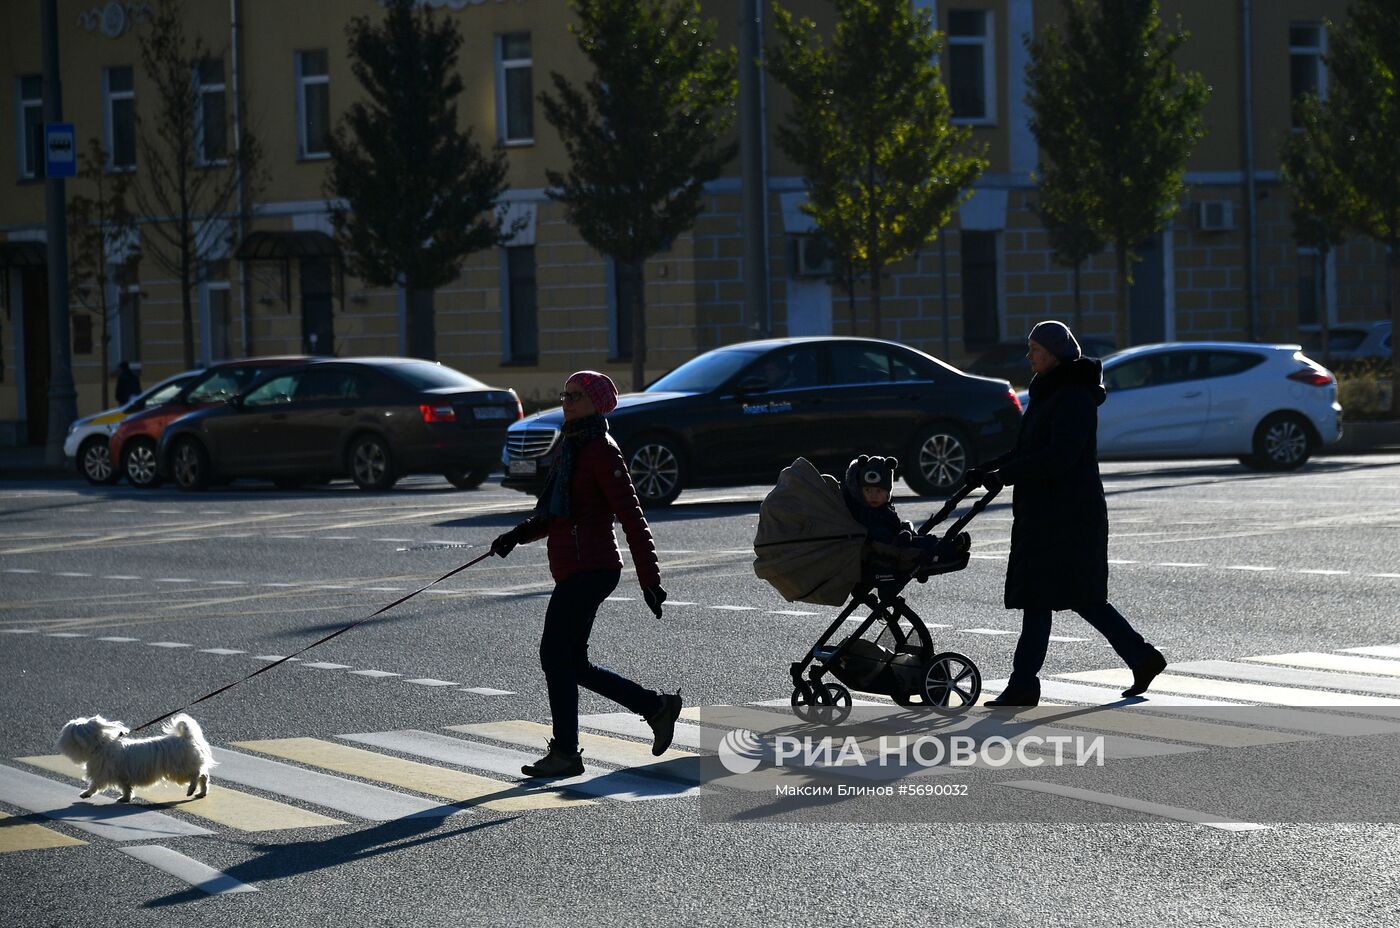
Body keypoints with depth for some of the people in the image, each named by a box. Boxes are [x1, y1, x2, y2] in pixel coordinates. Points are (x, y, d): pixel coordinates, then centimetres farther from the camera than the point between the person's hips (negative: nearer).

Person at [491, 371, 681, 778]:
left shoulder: (602, 452, -11)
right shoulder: (571, 449, 18)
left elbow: (631, 516, -15)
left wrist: (649, 577, -17)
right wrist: (518, 535, 11)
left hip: (588, 569, -10)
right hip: (572, 571, 10)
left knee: (555, 654, -7)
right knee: (573, 664, 11)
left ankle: (565, 755, 0)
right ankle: (657, 706, 21)